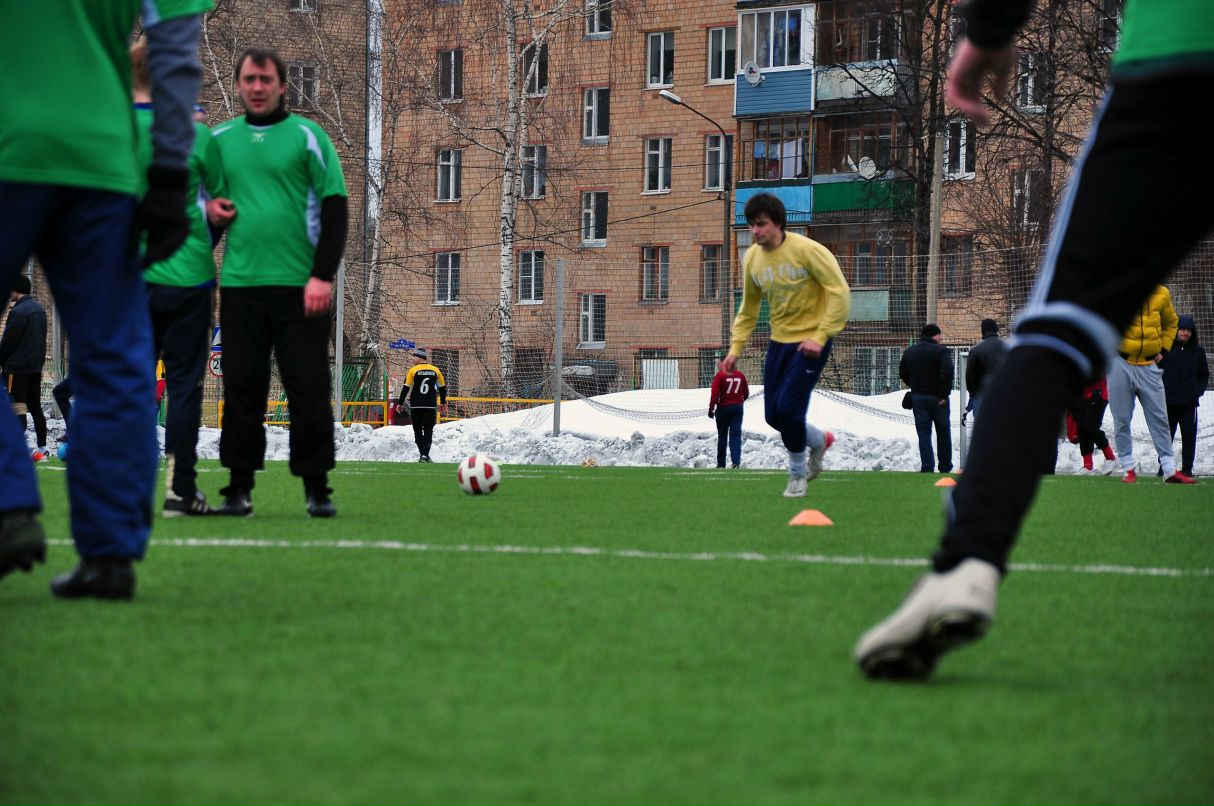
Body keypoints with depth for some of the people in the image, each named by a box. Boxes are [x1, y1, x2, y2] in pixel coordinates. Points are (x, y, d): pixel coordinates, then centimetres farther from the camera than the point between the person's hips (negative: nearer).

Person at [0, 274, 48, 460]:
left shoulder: (18, 311, -17)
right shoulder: (39, 309, 11)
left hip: (18, 368, -9)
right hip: (35, 366, 9)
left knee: (18, 409, -10)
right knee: (35, 407, 12)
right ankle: (41, 448, 14)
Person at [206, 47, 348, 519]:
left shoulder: (306, 136, 1)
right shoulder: (220, 139, 12)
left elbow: (334, 206, -2)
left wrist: (323, 276, -10)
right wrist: (208, 209, 1)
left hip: (299, 286, -3)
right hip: (240, 283, 3)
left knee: (308, 390, -3)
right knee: (242, 388, 3)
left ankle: (316, 488, 3)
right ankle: (240, 488, 8)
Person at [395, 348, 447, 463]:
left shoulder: (413, 370, -4)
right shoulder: (435, 370, 4)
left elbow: (406, 388, -5)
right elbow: (442, 387, 12)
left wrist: (400, 403, 3)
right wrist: (443, 403, 24)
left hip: (416, 406, -1)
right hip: (431, 406, 1)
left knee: (418, 430, 10)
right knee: (428, 431, 4)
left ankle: (423, 454, 1)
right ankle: (425, 454, -8)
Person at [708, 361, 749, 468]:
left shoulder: (720, 375, -11)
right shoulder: (740, 375, 2)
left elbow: (715, 393, -15)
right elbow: (746, 393, 11)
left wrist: (711, 408, -9)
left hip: (723, 407, -2)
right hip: (738, 408, 2)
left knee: (722, 436, 9)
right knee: (736, 435, 1)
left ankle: (721, 463, 14)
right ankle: (736, 461, -14)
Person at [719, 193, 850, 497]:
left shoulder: (807, 250, -19)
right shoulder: (752, 258, 1)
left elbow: (840, 294, -18)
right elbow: (748, 310, 12)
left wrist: (820, 337, -24)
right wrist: (735, 349, 3)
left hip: (811, 342, -6)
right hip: (779, 341, 6)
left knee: (787, 408, -15)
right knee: (773, 415, 4)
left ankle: (798, 474, 9)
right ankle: (819, 441, 35)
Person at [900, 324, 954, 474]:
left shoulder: (909, 351, 8)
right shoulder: (941, 351, -11)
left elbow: (903, 373, 12)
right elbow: (947, 373, -22)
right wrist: (944, 394, -14)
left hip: (918, 398, 3)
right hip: (937, 398, -3)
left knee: (923, 433, 5)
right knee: (943, 433, 10)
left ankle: (926, 467, -4)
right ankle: (945, 468, 15)